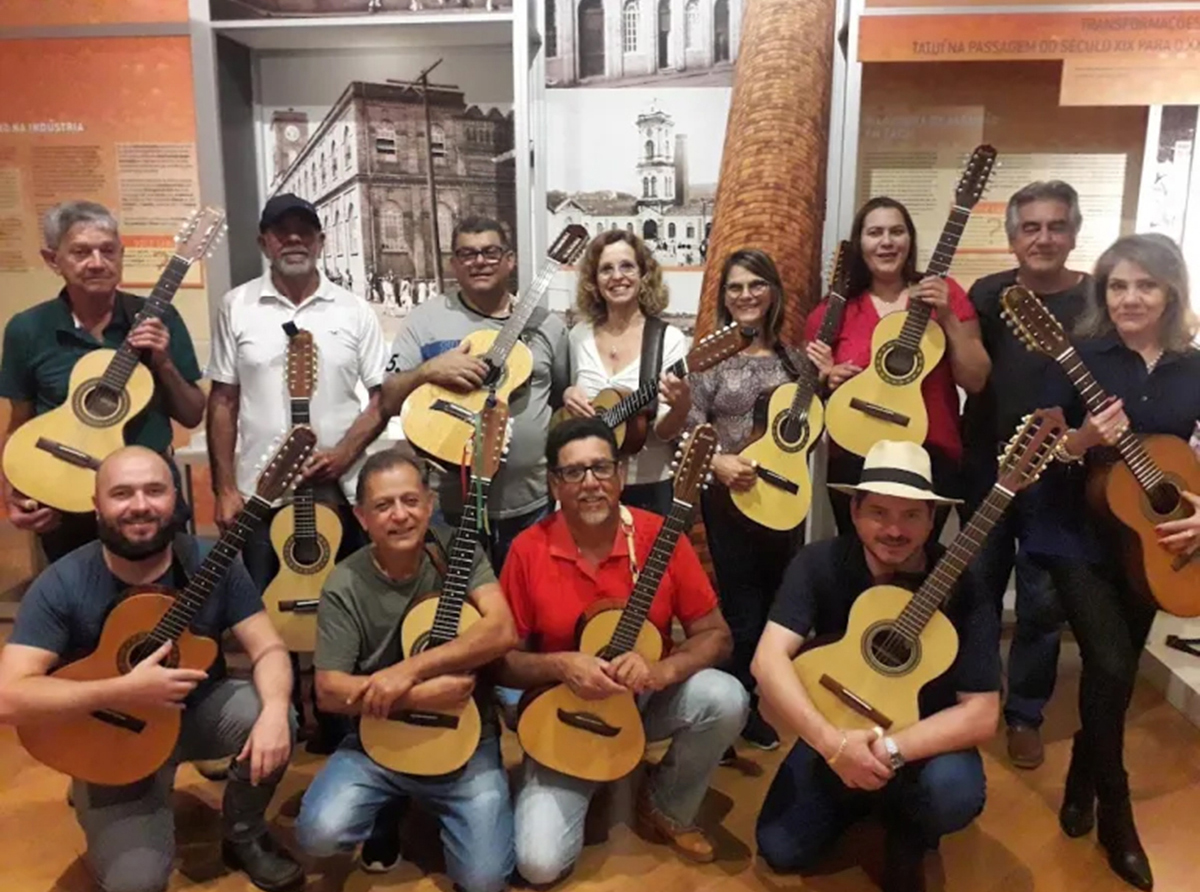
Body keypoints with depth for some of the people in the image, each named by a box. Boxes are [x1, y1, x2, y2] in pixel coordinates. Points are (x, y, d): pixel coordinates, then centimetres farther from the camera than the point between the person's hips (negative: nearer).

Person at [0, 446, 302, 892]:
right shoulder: (63, 585, -20)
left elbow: (268, 648, -15)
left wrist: (274, 710, -36)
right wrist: (121, 691, -35)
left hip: (199, 707, 2)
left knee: (272, 721, -28)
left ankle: (245, 836, 3)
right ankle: (92, 799, 20)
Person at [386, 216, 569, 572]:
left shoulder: (545, 323, 6)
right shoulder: (427, 318, -1)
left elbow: (565, 399, 16)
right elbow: (385, 400, -5)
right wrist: (430, 371, -19)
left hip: (533, 503, 2)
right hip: (451, 504, -1)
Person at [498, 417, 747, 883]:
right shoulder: (529, 549, -13)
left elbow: (715, 635, -8)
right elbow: (502, 659, -6)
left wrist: (659, 671, -27)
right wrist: (561, 665, -25)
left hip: (647, 700, 2)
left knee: (725, 698, -28)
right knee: (540, 862, -18)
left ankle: (667, 807, 2)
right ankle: (575, 790, 19)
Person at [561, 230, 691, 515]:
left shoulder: (669, 339, -11)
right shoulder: (579, 335, 1)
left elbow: (664, 432, -11)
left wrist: (680, 407, -31)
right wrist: (567, 394, -8)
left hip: (650, 487, -3)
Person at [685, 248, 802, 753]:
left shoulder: (792, 357, 7)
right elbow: (688, 430, -9)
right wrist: (717, 462, -25)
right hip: (730, 499, -4)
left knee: (777, 607, 12)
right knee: (741, 611, 1)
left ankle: (760, 707, 30)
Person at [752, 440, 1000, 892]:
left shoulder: (963, 586, -20)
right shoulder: (819, 563, -17)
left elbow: (981, 714, -22)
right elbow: (769, 659, -25)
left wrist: (891, 750, -33)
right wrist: (833, 742, -37)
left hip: (926, 739, -1)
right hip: (836, 730, 2)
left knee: (955, 793, -33)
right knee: (780, 849, -11)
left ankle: (908, 836, 5)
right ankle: (864, 799, 20)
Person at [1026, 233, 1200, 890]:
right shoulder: (1081, 356, -8)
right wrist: (1082, 440, -28)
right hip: (1077, 535, -4)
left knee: (1120, 669, 14)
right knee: (1112, 663, -15)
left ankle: (1082, 784, 37)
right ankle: (1114, 810, 6)